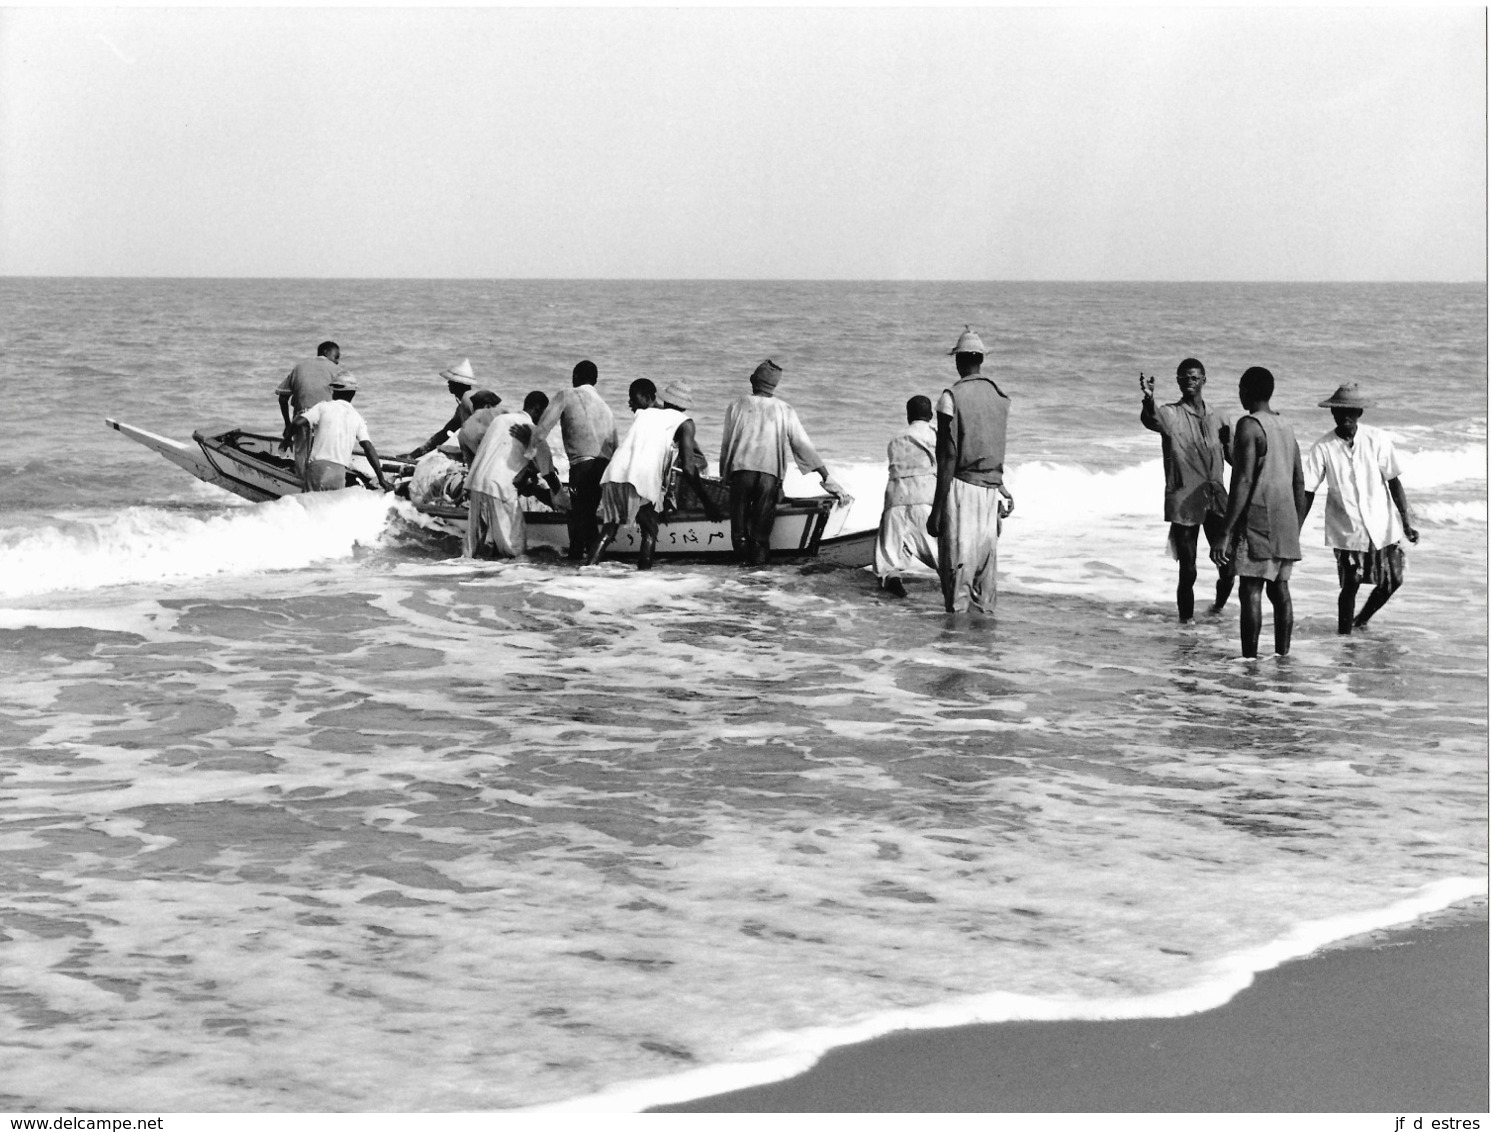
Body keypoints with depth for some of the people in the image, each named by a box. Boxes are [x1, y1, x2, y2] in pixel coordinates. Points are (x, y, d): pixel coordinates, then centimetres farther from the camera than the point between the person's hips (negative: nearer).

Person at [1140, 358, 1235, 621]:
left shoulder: (1215, 420, 13)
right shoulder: (1171, 416, -2)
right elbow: (1151, 420, -27)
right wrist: (1149, 400, -49)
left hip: (1215, 500, 4)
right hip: (1183, 504, -4)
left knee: (1228, 565, 1)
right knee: (1188, 571, -3)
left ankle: (1218, 606, 28)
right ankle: (1185, 618, 14)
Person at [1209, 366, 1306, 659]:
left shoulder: (1249, 426, -11)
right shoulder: (1286, 427, 14)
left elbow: (1243, 482, -19)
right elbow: (1299, 482, 18)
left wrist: (1225, 533, -20)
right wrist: (1295, 528, 26)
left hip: (1257, 520, -8)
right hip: (1285, 523, 8)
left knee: (1250, 590, -8)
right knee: (1280, 589, 10)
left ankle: (1250, 659, -11)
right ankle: (1282, 656, 11)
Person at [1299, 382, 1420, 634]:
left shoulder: (1378, 440, -8)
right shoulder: (1322, 448, -10)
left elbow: (1393, 483, -2)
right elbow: (1308, 492, -4)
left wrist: (1406, 523, -5)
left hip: (1382, 525, 2)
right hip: (1347, 529, -2)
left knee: (1392, 580, 5)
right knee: (1350, 584, -6)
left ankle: (1361, 620, 31)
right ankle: (1344, 633, 13)